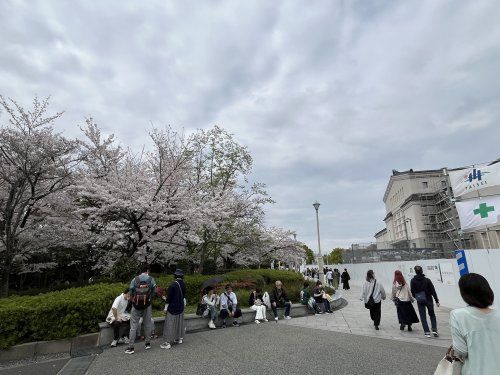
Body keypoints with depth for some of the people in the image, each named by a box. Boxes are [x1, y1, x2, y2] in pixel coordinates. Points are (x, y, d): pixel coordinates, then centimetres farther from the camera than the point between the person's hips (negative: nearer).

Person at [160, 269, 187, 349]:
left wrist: (165, 308, -5)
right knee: (180, 323, 17)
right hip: (181, 307, 6)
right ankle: (179, 338, 29)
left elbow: (168, 298, -16)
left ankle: (168, 342, 7)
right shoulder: (183, 285, 0)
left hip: (172, 308, -6)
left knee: (170, 325, 3)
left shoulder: (172, 285, -20)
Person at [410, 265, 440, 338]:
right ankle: (434, 330, 11)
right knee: (432, 315, 19)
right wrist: (437, 301, 1)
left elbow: (412, 292, -5)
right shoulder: (427, 280, -10)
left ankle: (427, 332, 7)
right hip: (428, 299, 1)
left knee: (423, 316, 9)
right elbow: (433, 291, -7)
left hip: (420, 301, 0)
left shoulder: (413, 281, -9)